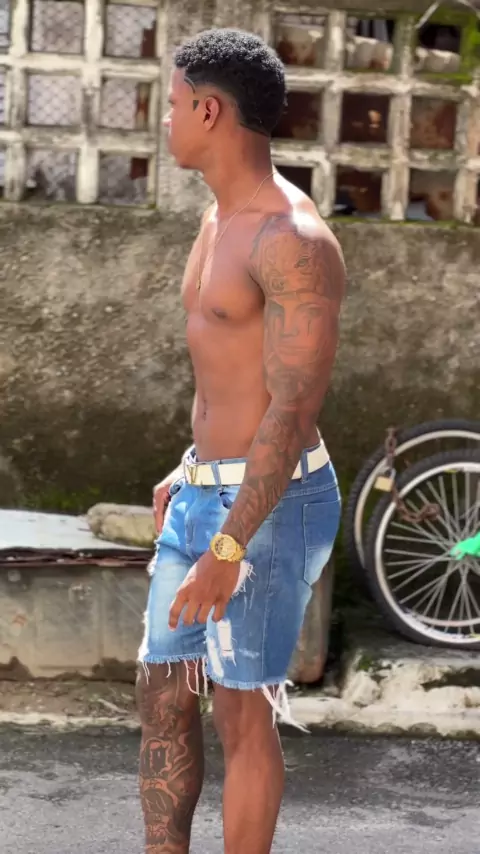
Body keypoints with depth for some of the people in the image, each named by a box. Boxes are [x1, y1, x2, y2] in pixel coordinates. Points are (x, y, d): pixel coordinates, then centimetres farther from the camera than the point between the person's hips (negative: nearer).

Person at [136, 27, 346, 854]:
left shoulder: (293, 239, -19)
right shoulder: (222, 217, 12)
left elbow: (296, 407, -23)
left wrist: (229, 549, -25)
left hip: (270, 505, -9)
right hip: (204, 495, 9)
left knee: (241, 712, 1)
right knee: (162, 693, 12)